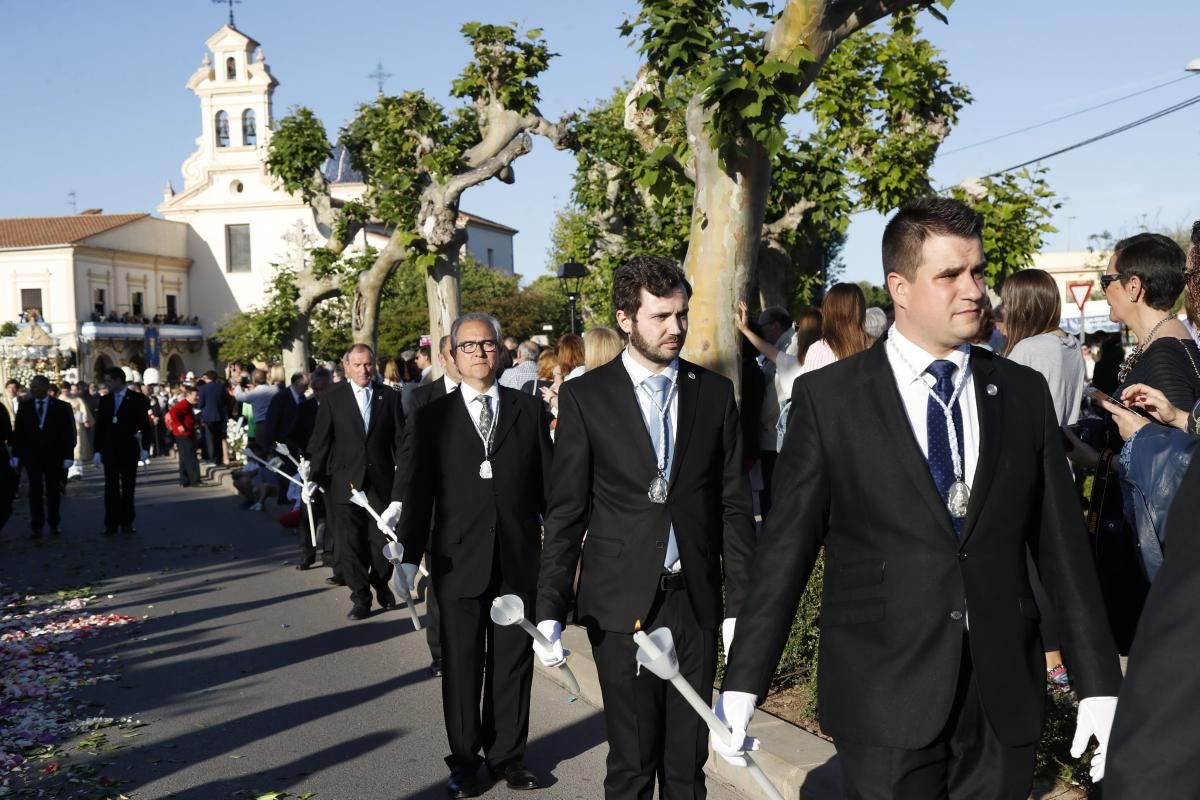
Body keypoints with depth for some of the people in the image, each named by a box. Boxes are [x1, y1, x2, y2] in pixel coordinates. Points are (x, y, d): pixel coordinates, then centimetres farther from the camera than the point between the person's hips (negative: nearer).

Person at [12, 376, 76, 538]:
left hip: (54, 456, -1)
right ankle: (37, 525, 1)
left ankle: (54, 523, 18)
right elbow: (18, 432, 5)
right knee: (35, 490, -3)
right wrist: (16, 455, 0)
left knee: (53, 490, 7)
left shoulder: (60, 407, -3)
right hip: (32, 456, 1)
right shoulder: (24, 406, 3)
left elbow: (68, 433, -3)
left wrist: (68, 456, -9)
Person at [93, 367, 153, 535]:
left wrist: (144, 448, -9)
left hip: (129, 449, -3)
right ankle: (111, 523, 5)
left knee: (128, 486, 4)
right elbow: (99, 427, 8)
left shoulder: (137, 398, -3)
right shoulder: (104, 400, 8)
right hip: (109, 450, 3)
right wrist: (97, 450, 3)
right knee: (111, 487, 2)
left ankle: (126, 522, 11)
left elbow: (145, 424, -4)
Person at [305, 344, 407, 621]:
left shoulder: (389, 397, 4)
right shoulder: (333, 397, 2)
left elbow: (400, 443, 4)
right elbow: (320, 440, 2)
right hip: (344, 482, 0)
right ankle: (361, 597, 16)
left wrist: (402, 483, -2)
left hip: (381, 482, 1)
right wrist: (314, 477, -7)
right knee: (350, 543, 1)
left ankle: (381, 584, 32)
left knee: (382, 540, 4)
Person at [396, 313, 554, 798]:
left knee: (513, 664, 10)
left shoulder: (530, 410, 6)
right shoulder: (432, 417, 3)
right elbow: (419, 491, 1)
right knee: (462, 666, 9)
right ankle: (465, 759, 24)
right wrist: (410, 556, -6)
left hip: (519, 560, 1)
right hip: (459, 562, -1)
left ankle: (507, 754, 25)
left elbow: (549, 484, 5)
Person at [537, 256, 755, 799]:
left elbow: (734, 505, 5)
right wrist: (550, 607, -7)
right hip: (621, 603, -2)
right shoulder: (585, 395, -2)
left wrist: (740, 604, 2)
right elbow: (566, 511, -2)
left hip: (695, 601, 2)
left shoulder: (715, 392, 5)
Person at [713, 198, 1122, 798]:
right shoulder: (828, 397, -4)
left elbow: (1061, 544, 7)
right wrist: (742, 683, -6)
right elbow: (786, 544, -4)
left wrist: (1098, 683, 7)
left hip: (1005, 697, 3)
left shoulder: (1023, 393, 5)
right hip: (883, 700, -3)